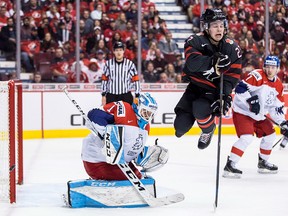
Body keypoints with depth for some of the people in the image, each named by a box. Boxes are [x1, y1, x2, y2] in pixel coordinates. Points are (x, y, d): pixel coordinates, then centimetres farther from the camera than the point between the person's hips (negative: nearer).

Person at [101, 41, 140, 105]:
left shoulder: (130, 64, -3)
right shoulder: (108, 63, 1)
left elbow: (136, 80, -2)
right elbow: (104, 79, 6)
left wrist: (137, 96, -5)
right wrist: (103, 95, 4)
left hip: (126, 96, -1)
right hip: (111, 96, 1)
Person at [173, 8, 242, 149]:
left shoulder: (232, 48, -8)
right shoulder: (195, 41, -13)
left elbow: (232, 77, -12)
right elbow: (192, 63, -32)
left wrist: (225, 96, -27)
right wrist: (212, 61, -49)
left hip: (215, 90, -1)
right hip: (195, 86, 1)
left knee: (200, 109, -31)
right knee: (181, 126, -7)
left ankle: (208, 130, 4)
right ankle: (181, 125, 33)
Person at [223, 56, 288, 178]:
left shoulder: (278, 85, 6)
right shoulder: (257, 76, -18)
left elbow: (277, 108, 12)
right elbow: (240, 88, -26)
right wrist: (251, 100, -35)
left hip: (258, 115, 9)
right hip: (242, 111, -9)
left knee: (270, 136, 15)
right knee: (247, 138, -23)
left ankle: (263, 163, 34)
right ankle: (229, 165, -21)